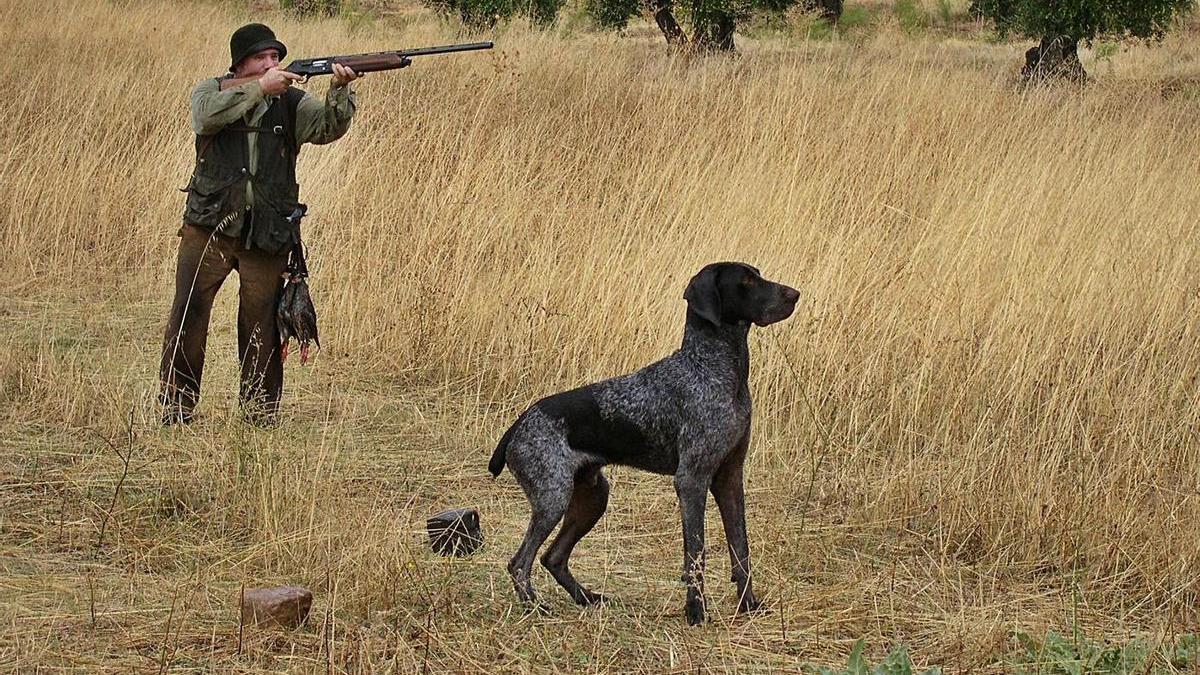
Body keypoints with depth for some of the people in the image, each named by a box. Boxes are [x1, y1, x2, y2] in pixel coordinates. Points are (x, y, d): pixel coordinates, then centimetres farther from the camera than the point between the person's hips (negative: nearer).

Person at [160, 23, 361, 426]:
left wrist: (339, 90, -29)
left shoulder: (292, 103, 5)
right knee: (188, 314, -1)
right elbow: (209, 115, -19)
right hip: (209, 227, 0)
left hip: (266, 236, 1)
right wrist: (259, 88, -26)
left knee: (261, 325, 4)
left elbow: (329, 128, -11)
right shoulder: (211, 91, 4)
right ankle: (176, 407, 7)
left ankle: (261, 413, 14)